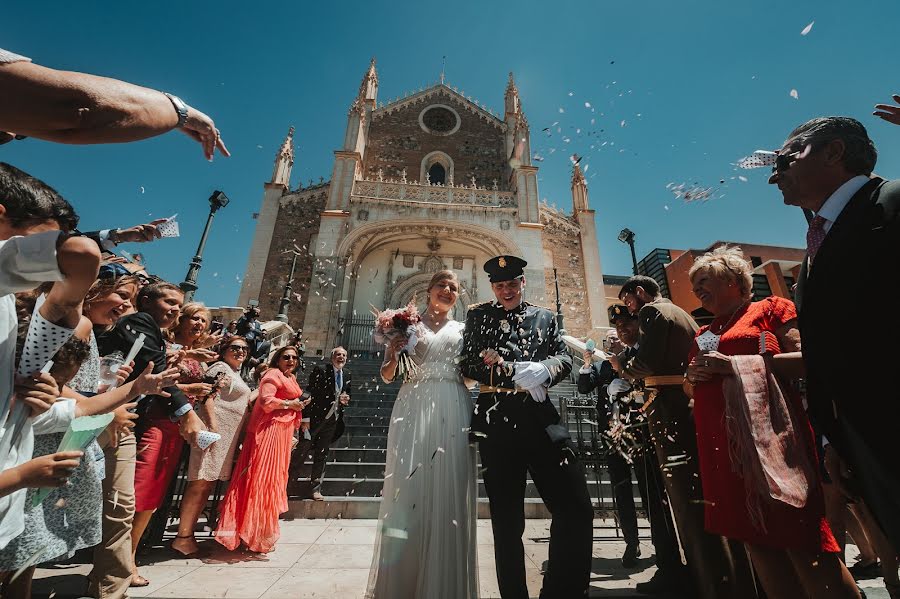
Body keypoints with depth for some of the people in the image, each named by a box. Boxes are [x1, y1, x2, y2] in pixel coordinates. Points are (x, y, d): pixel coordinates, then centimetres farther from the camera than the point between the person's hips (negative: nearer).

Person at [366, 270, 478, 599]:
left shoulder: (462, 330, 16)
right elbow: (387, 376, 8)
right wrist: (392, 355, -11)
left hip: (453, 412, 2)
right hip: (414, 409, -1)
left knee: (448, 493, 3)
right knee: (408, 489, 2)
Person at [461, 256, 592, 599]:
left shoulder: (544, 317, 14)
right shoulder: (478, 316, 8)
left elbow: (564, 360, 6)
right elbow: (468, 366, 0)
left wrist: (540, 372, -17)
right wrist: (521, 372, -11)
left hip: (540, 417, 2)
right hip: (496, 420, -1)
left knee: (576, 507, -1)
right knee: (506, 519, 9)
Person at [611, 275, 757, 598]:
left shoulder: (652, 311, -5)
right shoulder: (682, 314, 22)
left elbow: (648, 361, -18)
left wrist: (622, 366, 1)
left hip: (671, 408, -9)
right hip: (692, 402, 9)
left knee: (687, 496, -4)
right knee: (702, 492, 16)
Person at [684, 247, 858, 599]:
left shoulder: (770, 309, 5)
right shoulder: (703, 336, 21)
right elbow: (692, 389, 25)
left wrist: (733, 363, -17)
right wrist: (692, 378, 2)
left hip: (768, 431, -6)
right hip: (721, 442, 6)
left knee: (803, 542, -4)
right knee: (754, 539, 9)